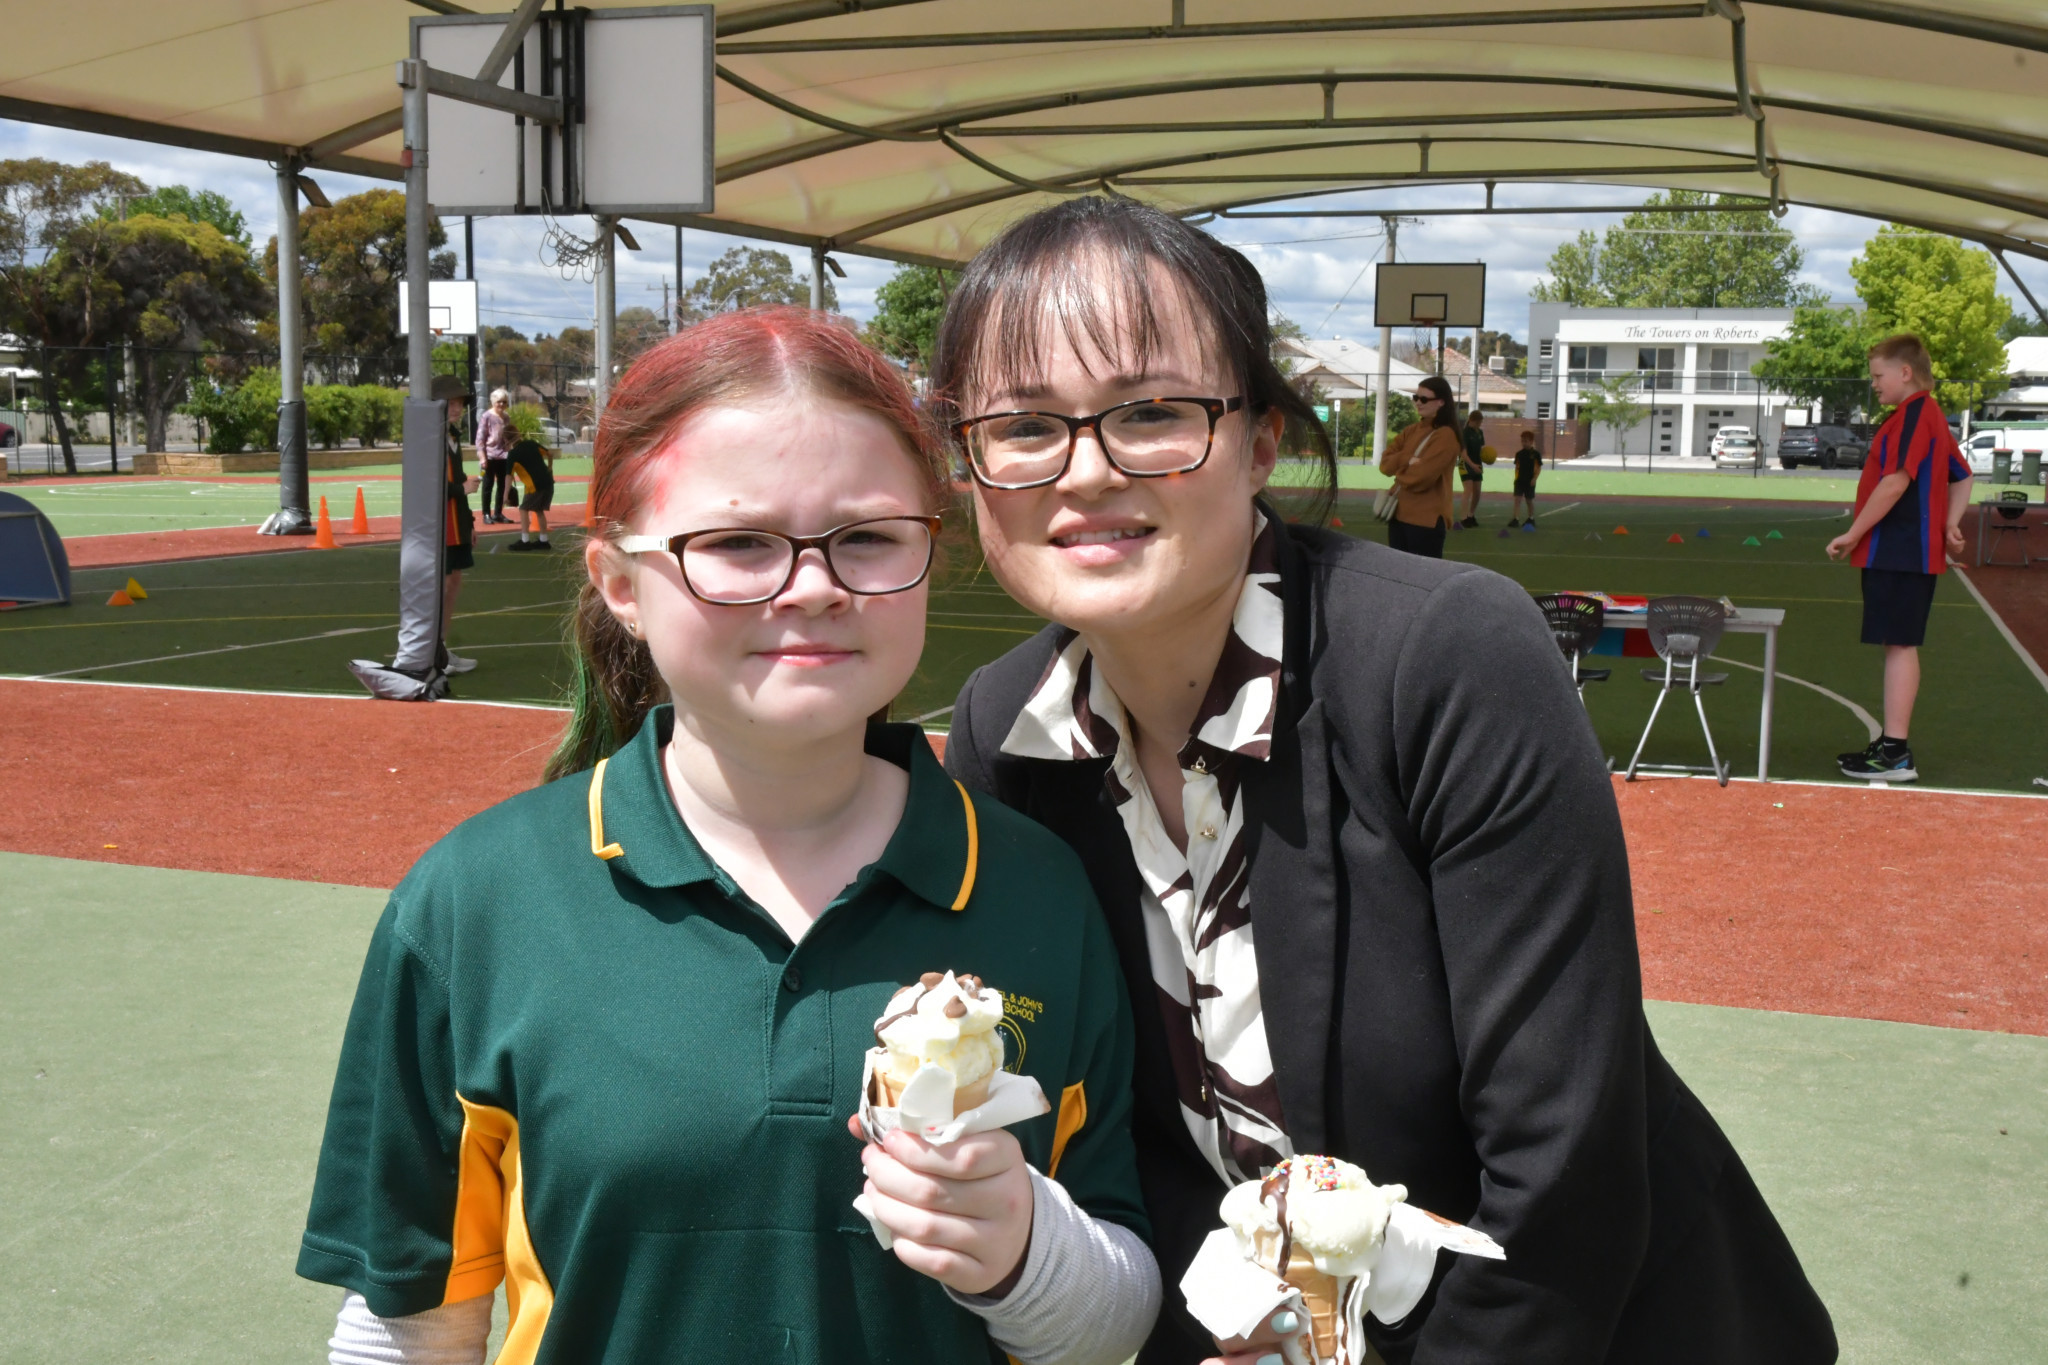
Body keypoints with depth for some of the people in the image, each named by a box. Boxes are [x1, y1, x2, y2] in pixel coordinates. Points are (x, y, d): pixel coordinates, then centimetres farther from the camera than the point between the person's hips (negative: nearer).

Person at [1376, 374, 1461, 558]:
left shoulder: (1445, 436, -12)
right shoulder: (1412, 430, 12)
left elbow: (1421, 477, -20)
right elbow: (1385, 462, 4)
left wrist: (1398, 468, -1)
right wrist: (1408, 461, -15)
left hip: (1426, 519, -8)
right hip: (1399, 514, 8)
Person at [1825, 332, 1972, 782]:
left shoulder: (1912, 414, -14)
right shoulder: (1931, 416, 17)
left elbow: (1895, 482, -21)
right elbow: (1962, 478, 23)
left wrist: (1851, 535, -16)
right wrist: (1950, 525, 9)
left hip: (1898, 551, -10)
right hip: (1914, 550, 10)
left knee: (1900, 645, -8)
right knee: (1900, 645, 13)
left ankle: (1896, 756, -6)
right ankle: (1892, 743, 21)